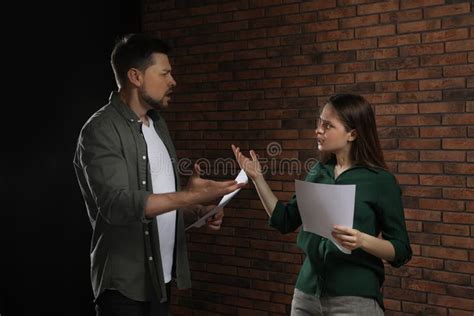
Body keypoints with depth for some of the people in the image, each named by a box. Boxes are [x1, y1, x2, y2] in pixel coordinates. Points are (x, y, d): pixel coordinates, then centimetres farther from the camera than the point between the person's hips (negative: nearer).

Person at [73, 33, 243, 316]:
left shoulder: (158, 124, 11)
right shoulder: (101, 131, -15)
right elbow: (117, 204, -27)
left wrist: (197, 213, -2)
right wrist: (190, 196, -29)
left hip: (161, 278, 8)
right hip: (127, 284, -7)